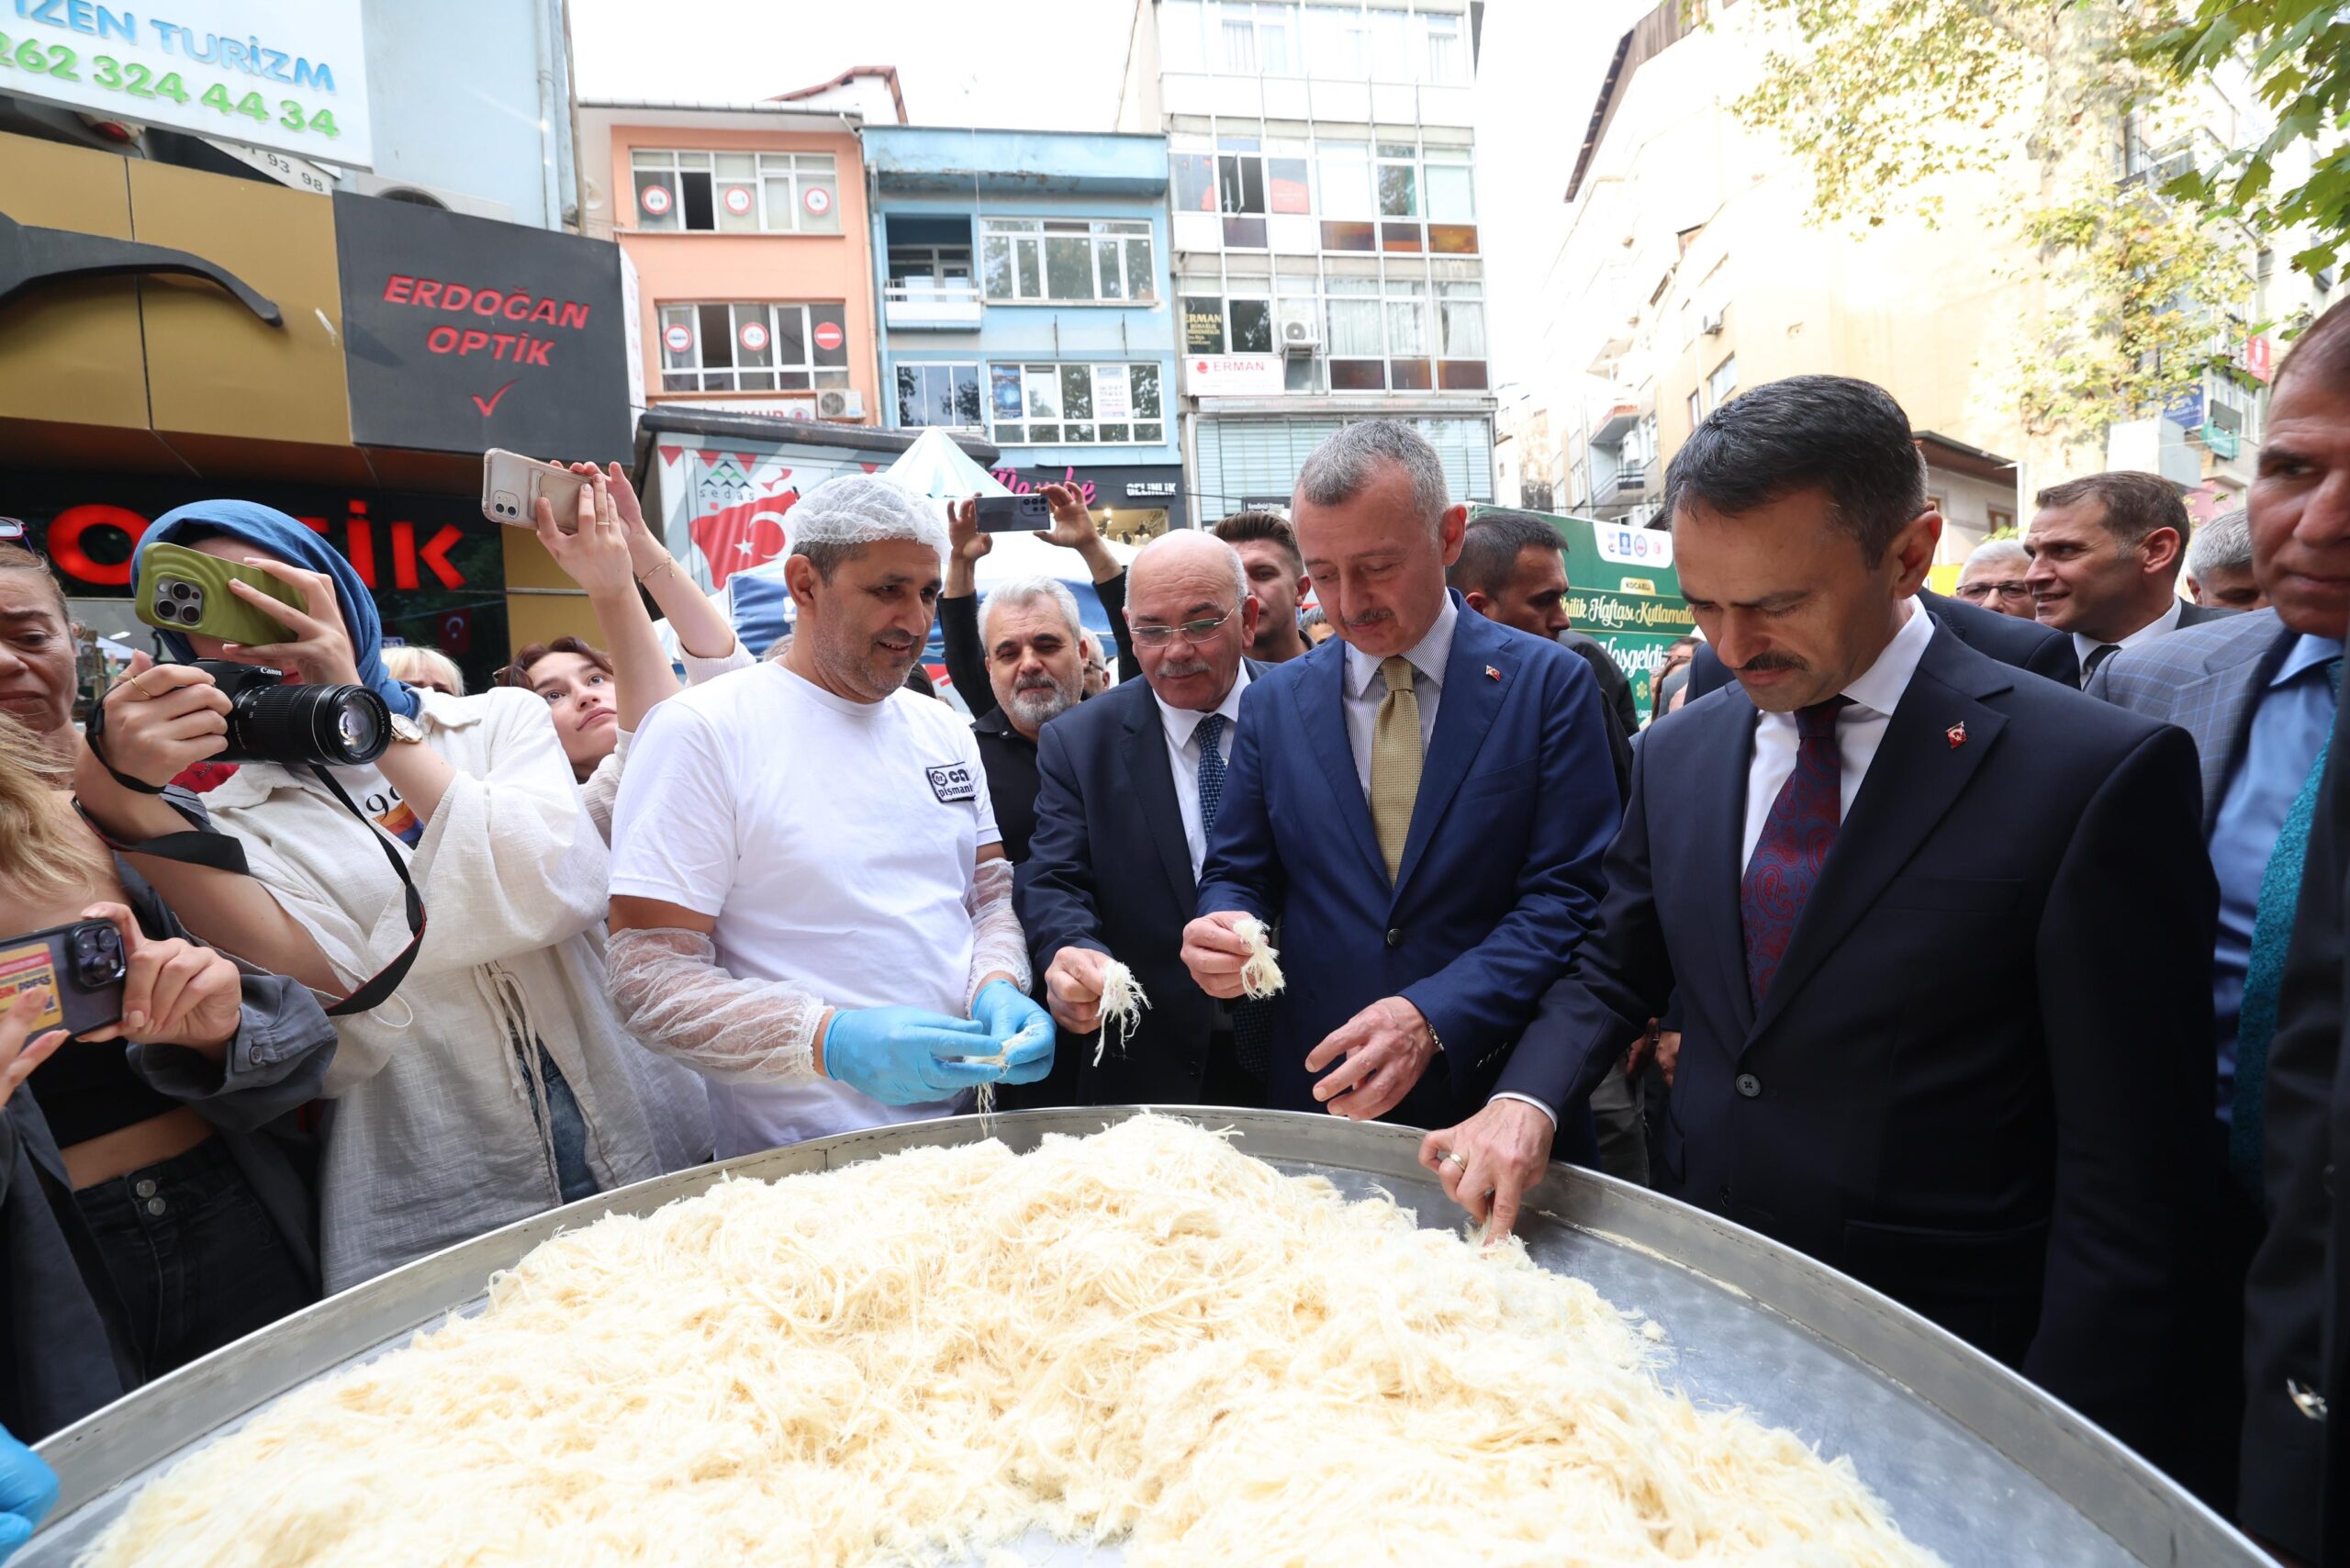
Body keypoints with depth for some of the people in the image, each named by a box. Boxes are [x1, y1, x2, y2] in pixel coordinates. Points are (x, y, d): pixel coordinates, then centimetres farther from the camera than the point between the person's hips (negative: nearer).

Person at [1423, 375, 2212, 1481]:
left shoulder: (2093, 771, -16)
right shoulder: (1678, 754, -1)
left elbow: (2128, 1170, -14)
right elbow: (1614, 972, 8)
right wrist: (1527, 1099, -10)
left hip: (1933, 1358, -4)